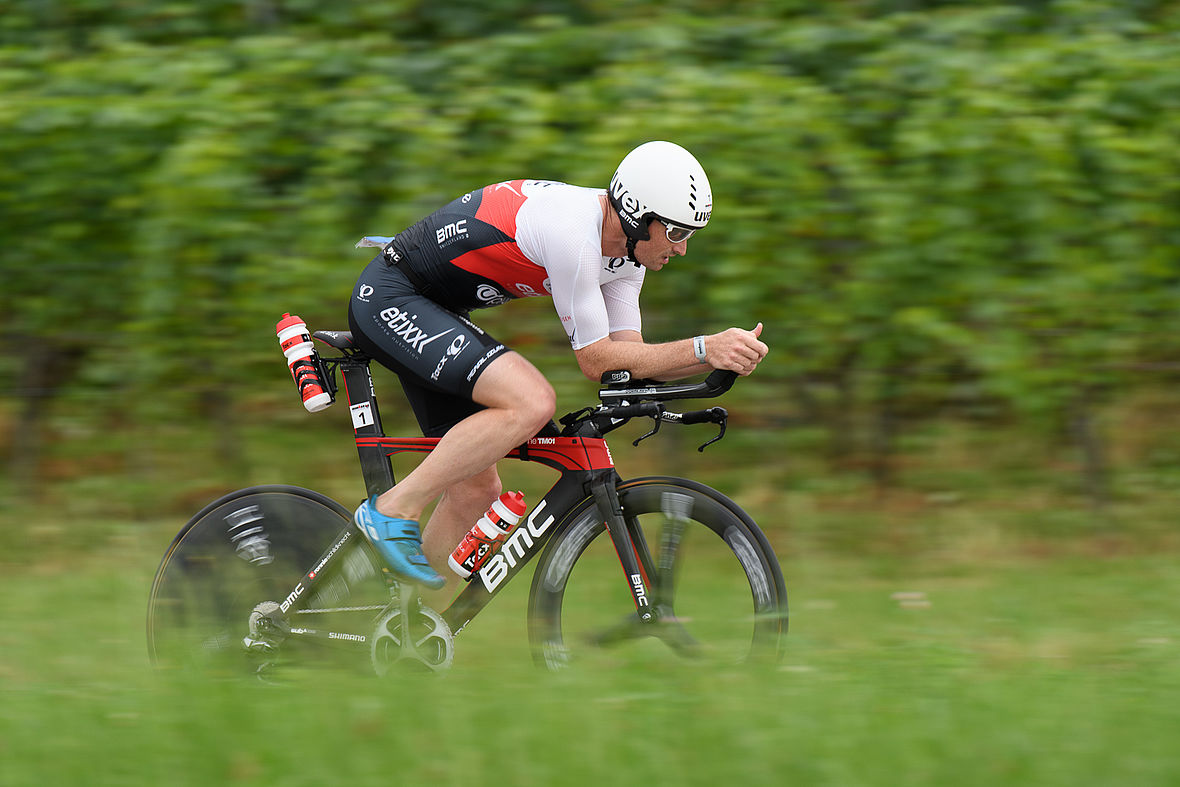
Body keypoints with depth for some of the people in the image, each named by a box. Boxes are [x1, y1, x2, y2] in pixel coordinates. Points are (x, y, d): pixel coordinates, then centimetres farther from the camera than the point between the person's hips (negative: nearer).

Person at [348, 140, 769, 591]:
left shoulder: (625, 250, 1)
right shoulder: (572, 232, -28)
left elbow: (629, 358, 2)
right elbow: (597, 361, -22)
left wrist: (721, 358, -12)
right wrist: (703, 349, -25)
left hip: (426, 313, 10)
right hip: (388, 301, -10)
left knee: (477, 489, 7)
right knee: (532, 403, -28)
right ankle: (393, 511, -18)